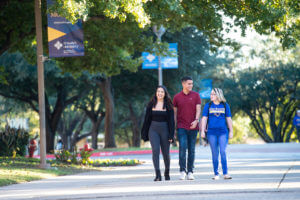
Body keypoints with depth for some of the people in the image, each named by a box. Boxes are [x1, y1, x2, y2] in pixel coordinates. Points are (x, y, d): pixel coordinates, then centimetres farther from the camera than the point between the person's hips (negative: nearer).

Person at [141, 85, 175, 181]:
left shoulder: (168, 105, 2)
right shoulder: (151, 105, 7)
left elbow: (171, 121, 0)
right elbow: (147, 119, 10)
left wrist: (171, 135, -7)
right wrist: (145, 134, 7)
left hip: (164, 130, -1)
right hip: (153, 129, 1)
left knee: (165, 152, 6)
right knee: (155, 150, -15)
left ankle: (167, 172, 29)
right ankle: (158, 175, -19)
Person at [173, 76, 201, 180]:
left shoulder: (196, 95, 6)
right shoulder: (177, 97, 5)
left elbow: (198, 109, -1)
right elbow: (174, 113, 10)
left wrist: (196, 120, -19)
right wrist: (174, 127, 5)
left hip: (193, 127, 1)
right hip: (181, 127, -1)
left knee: (191, 150, 4)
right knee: (182, 148, -13)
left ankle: (190, 172, 10)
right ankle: (182, 171, -13)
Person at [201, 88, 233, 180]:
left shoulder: (225, 105, 7)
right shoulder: (208, 106, 7)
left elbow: (228, 119, 10)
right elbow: (204, 119, 4)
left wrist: (231, 131, 8)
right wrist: (202, 131, -3)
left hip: (223, 132, -1)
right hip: (211, 132, 1)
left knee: (223, 152, -11)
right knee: (215, 153, 2)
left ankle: (225, 173, -10)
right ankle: (216, 174, 8)